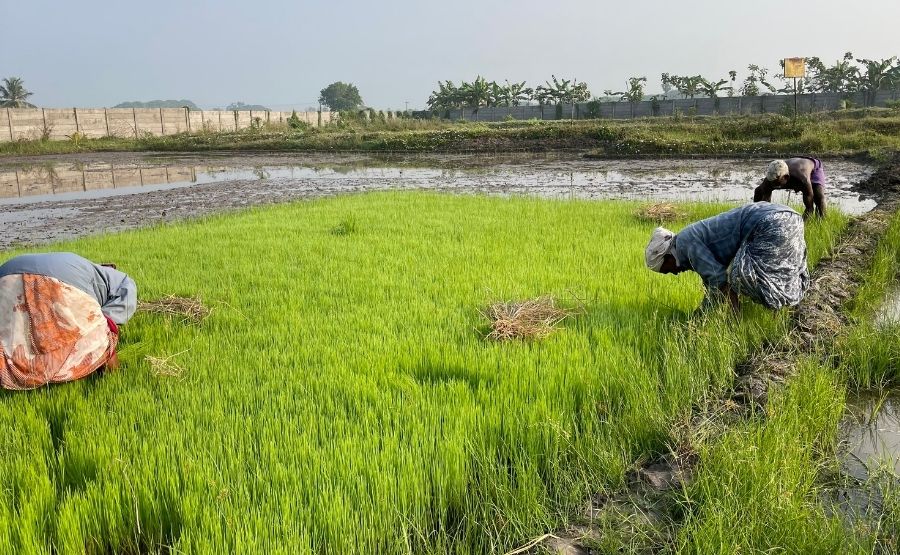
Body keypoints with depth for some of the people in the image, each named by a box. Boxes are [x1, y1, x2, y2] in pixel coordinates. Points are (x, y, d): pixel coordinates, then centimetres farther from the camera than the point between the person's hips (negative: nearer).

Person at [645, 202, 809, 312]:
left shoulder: (685, 242, -7)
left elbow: (720, 279, -14)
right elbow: (713, 288, 30)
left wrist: (735, 315, -9)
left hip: (771, 223, -10)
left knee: (741, 275, -14)